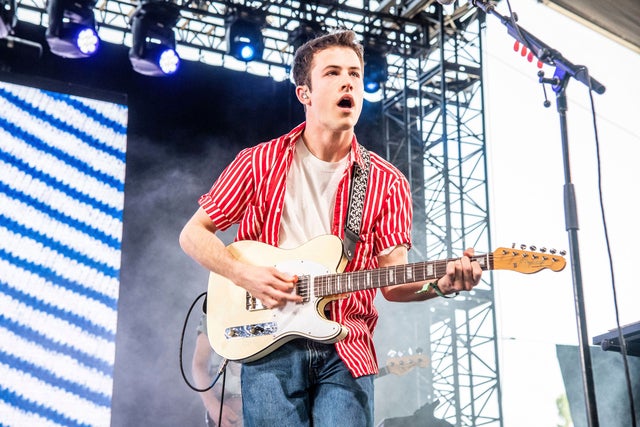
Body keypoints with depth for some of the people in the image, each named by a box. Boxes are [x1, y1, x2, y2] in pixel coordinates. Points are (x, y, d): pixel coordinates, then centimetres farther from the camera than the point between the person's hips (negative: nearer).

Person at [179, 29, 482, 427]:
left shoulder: (387, 182, 6)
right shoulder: (259, 163, 4)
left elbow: (393, 281, 3)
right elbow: (193, 233, 8)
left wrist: (440, 283, -17)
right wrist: (244, 274, -9)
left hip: (345, 351, 1)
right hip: (270, 346, -1)